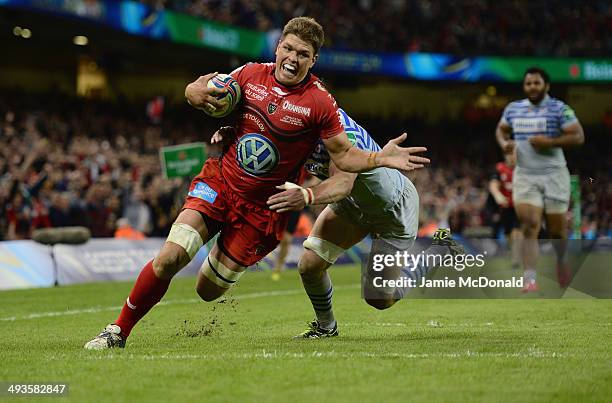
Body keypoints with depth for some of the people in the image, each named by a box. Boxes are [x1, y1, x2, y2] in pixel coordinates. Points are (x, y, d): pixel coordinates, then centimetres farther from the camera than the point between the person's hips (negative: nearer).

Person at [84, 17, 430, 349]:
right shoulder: (251, 74, -1)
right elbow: (197, 92, 13)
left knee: (208, 291, 0)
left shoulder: (320, 103, -11)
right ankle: (118, 332, 0)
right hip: (219, 183, 2)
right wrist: (195, 93, -11)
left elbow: (344, 155, -6)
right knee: (169, 258, -16)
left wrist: (382, 158, -23)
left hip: (262, 207, -2)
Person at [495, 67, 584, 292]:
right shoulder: (513, 109, 8)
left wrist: (550, 142, -20)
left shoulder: (559, 109, -6)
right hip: (524, 175, 2)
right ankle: (530, 280, -20)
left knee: (556, 228, 7)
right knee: (529, 226, -14)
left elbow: (578, 136, -10)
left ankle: (561, 260, 40)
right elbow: (501, 129, 24)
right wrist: (504, 142, 1)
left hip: (554, 174, -2)